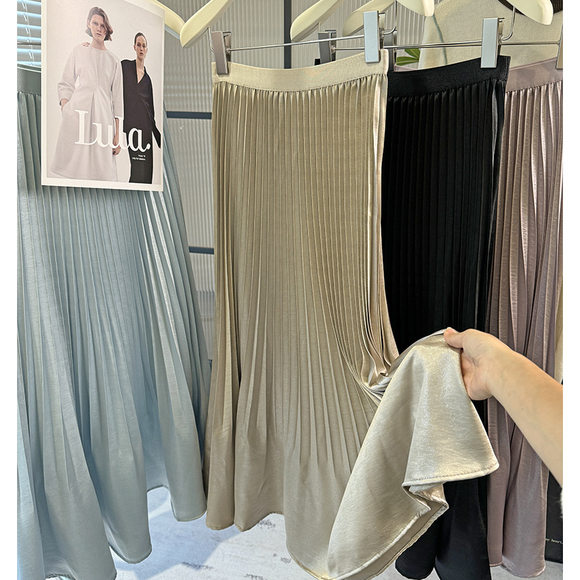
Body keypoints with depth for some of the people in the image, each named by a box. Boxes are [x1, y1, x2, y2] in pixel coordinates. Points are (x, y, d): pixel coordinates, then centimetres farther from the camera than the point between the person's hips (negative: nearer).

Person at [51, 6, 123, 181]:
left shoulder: (113, 61, 14)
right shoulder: (78, 51, 15)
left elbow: (117, 99, 11)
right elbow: (66, 84, 13)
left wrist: (117, 136, 3)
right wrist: (64, 107, -8)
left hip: (103, 115, 0)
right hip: (77, 112, 0)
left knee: (101, 170, -7)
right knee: (74, 161, -8)